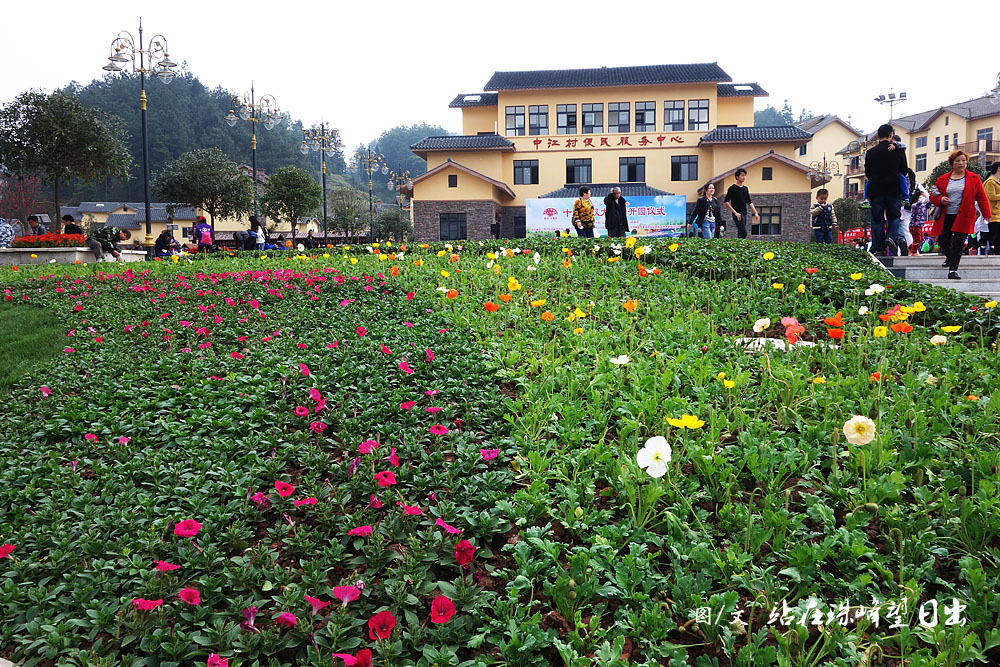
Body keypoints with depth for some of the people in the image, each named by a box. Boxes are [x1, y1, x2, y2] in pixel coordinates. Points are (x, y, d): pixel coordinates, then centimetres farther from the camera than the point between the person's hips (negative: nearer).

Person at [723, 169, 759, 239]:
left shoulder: (745, 188, 14)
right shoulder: (732, 188, -6)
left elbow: (749, 202, 20)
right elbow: (726, 202, -10)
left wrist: (755, 213, 10)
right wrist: (735, 213, -15)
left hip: (744, 214, 7)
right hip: (737, 215, -7)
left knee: (741, 234, 6)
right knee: (743, 233, -18)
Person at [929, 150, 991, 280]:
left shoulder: (974, 179, 6)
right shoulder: (942, 179, 9)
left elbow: (981, 197, 5)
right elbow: (933, 196, 13)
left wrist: (986, 214, 2)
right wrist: (940, 200, -9)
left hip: (963, 217, -2)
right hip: (945, 217, 2)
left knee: (958, 244, -8)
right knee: (943, 241, 6)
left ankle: (953, 270, -4)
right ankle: (949, 257, 39)